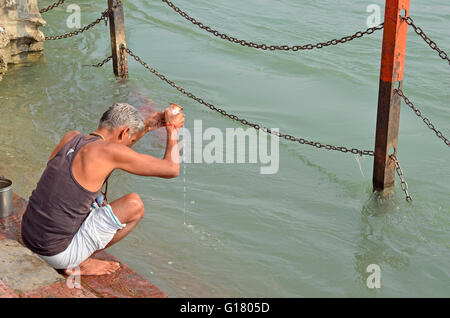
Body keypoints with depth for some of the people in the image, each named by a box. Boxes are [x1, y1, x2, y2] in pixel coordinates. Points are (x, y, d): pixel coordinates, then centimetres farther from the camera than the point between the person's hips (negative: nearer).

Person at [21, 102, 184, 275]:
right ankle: (81, 263, 5)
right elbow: (171, 169, -11)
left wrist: (146, 127, 23)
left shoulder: (70, 137, 4)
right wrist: (172, 128, 5)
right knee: (135, 205, -2)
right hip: (59, 254, -8)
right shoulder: (108, 150, -17)